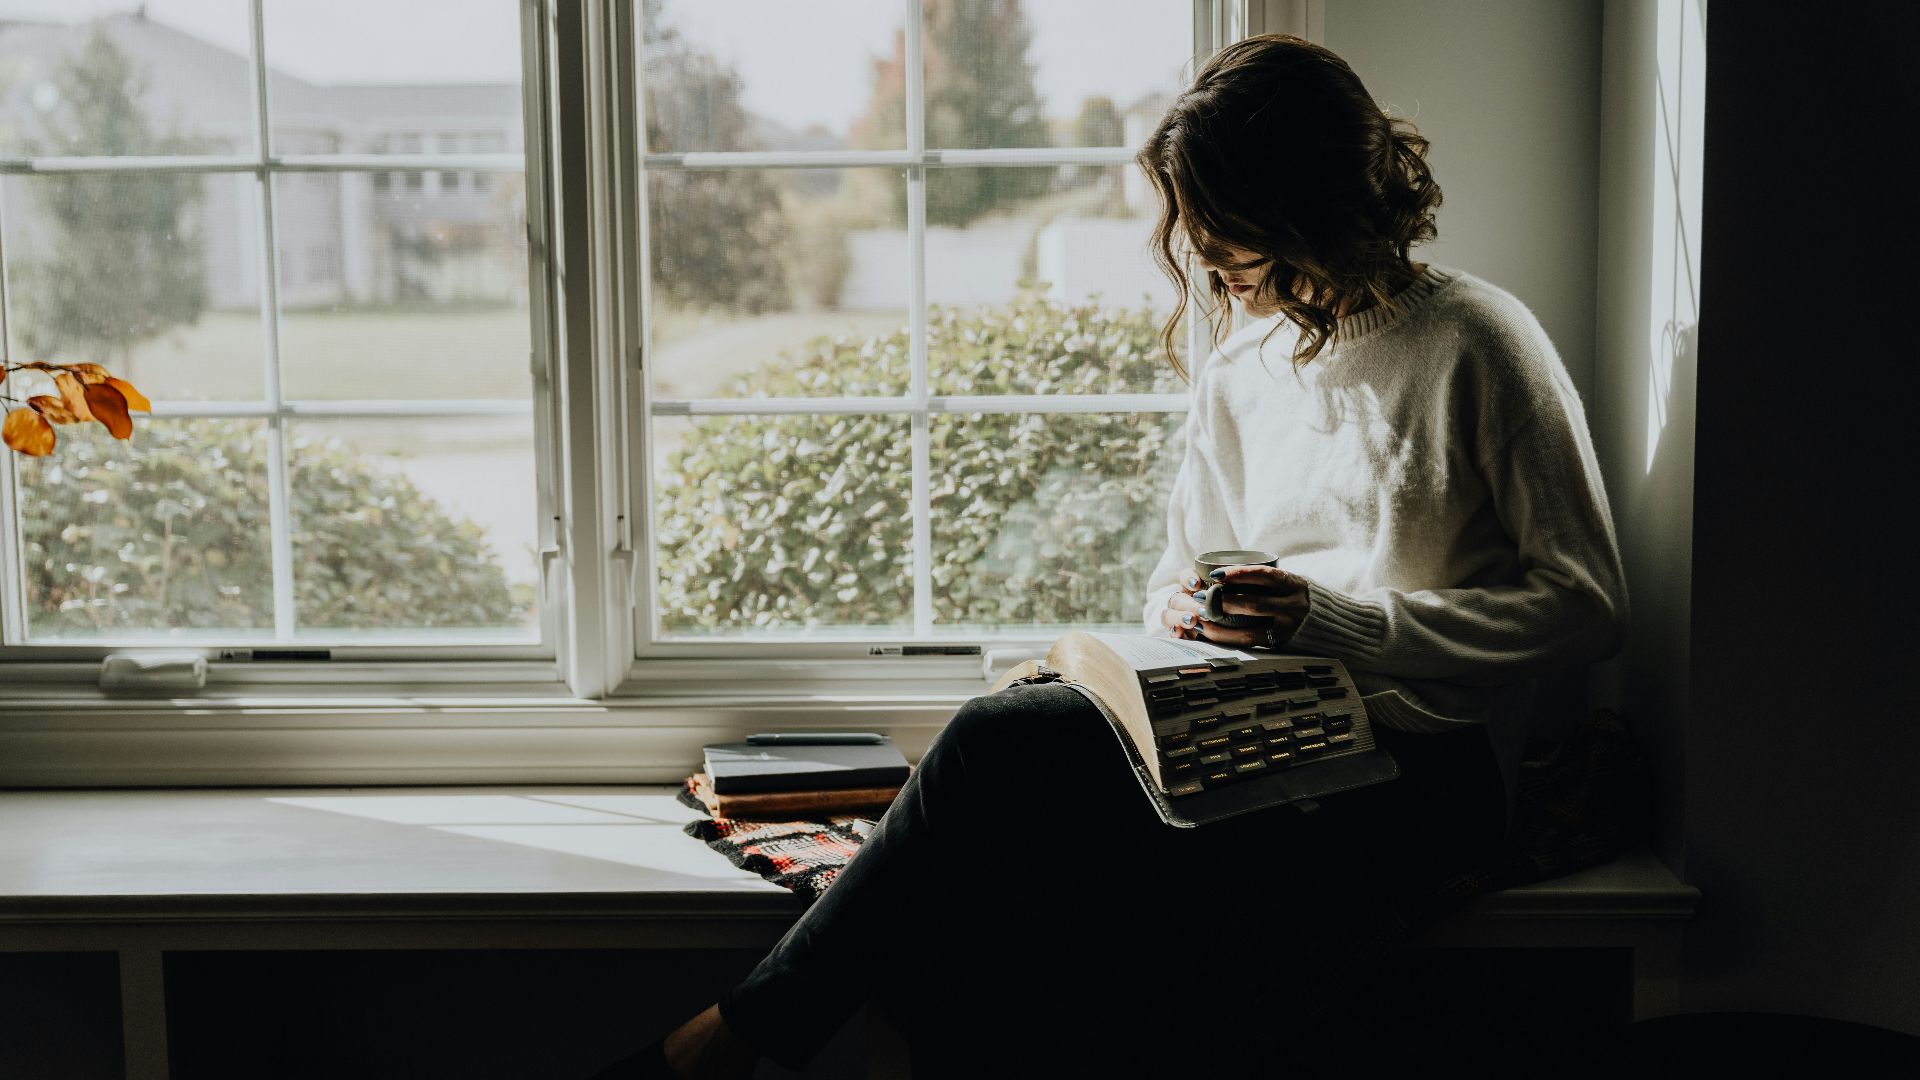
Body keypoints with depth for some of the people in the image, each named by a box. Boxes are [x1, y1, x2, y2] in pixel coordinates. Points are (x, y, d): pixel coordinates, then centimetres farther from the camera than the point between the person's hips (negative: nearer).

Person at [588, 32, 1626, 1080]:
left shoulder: (1475, 343, -3)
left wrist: (1330, 620, -13)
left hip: (1422, 768, -6)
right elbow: (1183, 568, 26)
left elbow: (1586, 603, -6)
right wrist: (1181, 603, -1)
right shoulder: (1239, 365, 17)